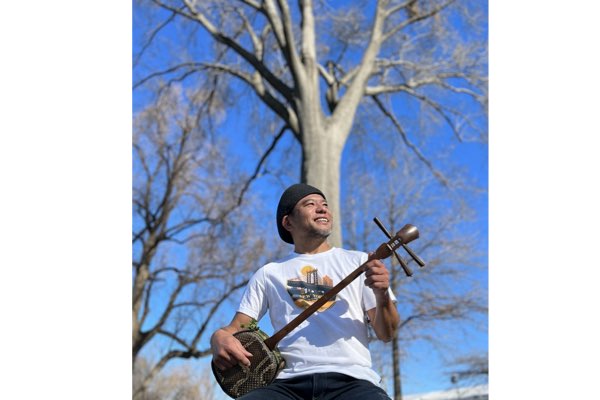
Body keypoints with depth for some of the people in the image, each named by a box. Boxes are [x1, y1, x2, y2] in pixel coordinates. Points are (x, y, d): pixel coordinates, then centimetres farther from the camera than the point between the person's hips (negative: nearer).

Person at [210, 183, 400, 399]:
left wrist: (382, 296, -8)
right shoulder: (269, 273, 20)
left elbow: (386, 334, 14)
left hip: (350, 379, -1)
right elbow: (235, 328, 18)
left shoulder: (358, 261, 18)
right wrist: (220, 338, -7)